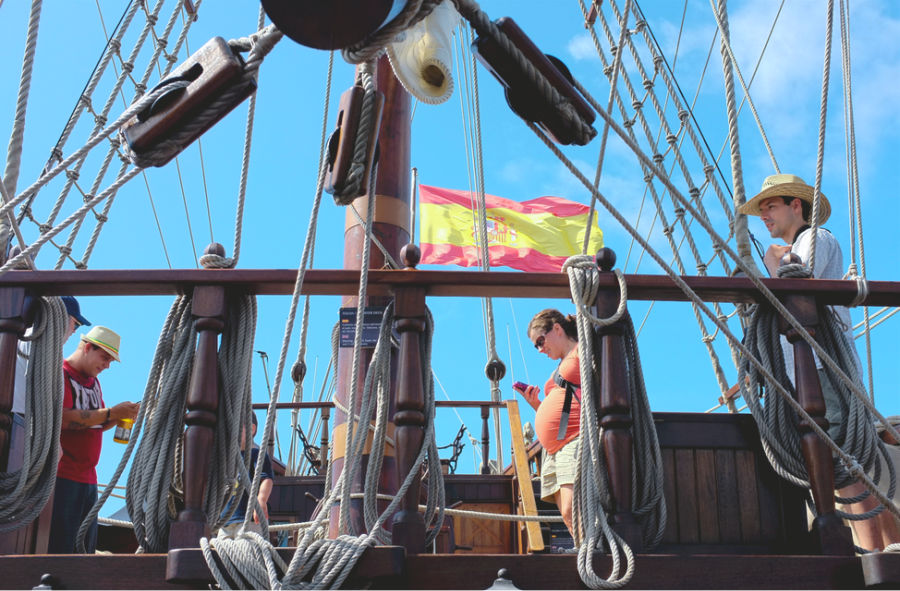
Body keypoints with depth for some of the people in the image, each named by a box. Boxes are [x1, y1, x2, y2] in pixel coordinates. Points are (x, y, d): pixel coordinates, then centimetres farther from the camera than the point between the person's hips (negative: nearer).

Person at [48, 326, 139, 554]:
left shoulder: (94, 382, 21)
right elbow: (63, 419, -20)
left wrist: (122, 414, 3)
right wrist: (112, 412, -18)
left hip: (88, 477, 9)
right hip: (63, 475, -9)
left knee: (86, 548, 6)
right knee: (60, 546, -11)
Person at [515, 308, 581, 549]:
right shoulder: (560, 368, 30)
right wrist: (536, 404, 14)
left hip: (576, 441, -9)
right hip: (553, 451, 9)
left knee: (572, 512, -23)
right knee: (570, 520, -2)